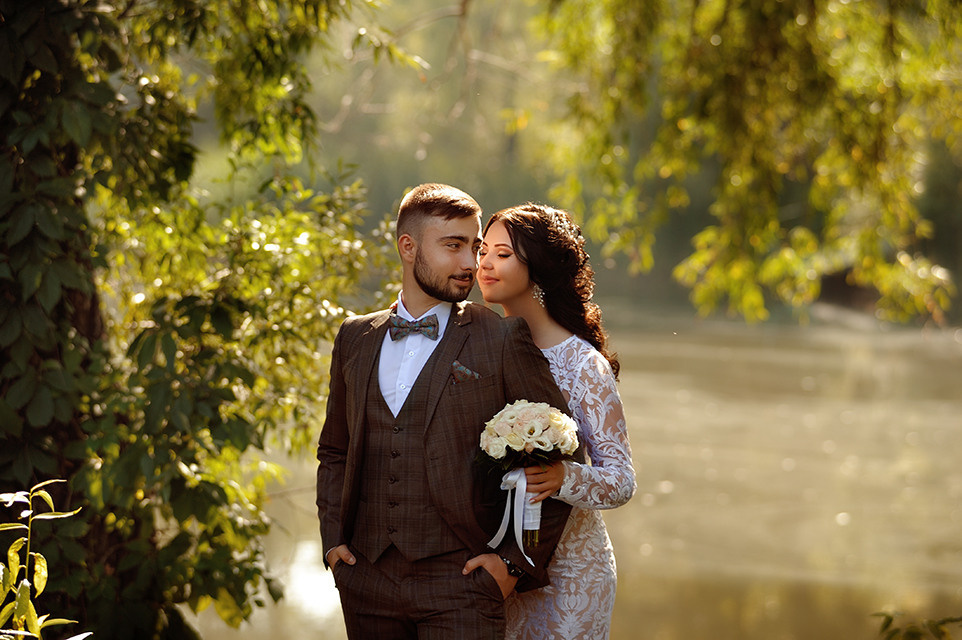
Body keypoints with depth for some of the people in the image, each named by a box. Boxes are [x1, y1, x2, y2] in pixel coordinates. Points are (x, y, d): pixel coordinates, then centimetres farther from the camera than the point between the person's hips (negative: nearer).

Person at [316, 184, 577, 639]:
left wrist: (517, 561, -5)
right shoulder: (356, 339, 12)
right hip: (366, 581, 4)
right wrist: (332, 539, 9)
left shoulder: (504, 340, -1)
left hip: (461, 584, -4)